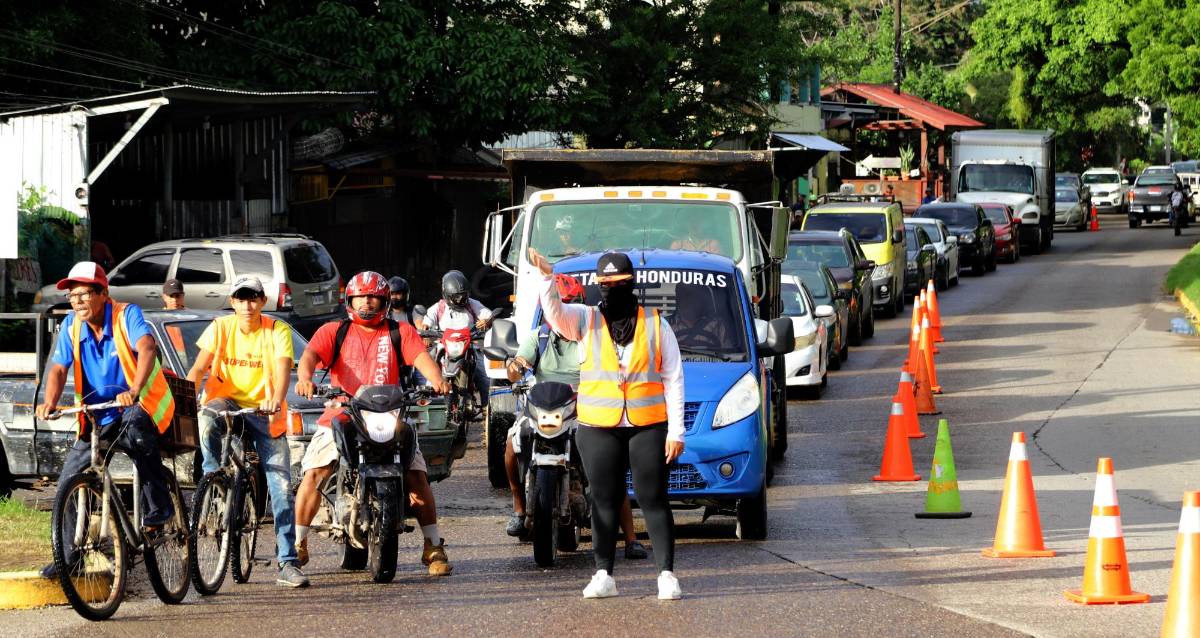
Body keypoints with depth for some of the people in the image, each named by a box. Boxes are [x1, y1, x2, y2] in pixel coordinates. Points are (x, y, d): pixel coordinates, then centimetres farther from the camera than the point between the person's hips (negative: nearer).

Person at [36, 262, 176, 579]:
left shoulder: (127, 315, -15)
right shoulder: (72, 325, -1)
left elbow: (146, 349, -32)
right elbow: (59, 368, -8)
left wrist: (134, 391, -49)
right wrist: (50, 401, -29)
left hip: (142, 406, -5)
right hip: (96, 420, 6)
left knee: (135, 425, -40)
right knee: (69, 482, -3)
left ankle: (158, 508, -28)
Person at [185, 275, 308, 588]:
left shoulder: (277, 331, -5)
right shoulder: (220, 327, 0)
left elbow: (283, 368, -20)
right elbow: (199, 367, -8)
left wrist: (276, 400, -41)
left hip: (264, 412, -1)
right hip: (226, 400, 1)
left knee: (282, 485, -9)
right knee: (207, 420, -37)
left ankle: (288, 563, -6)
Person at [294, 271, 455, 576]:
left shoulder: (400, 333, 12)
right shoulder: (333, 331, 11)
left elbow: (421, 357, -5)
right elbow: (310, 354, -6)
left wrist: (437, 380, -28)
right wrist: (304, 377, -30)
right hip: (341, 417, 0)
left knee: (417, 476, -13)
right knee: (313, 473, -18)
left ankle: (434, 547, -1)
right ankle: (297, 545, -8)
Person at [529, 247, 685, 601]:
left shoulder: (656, 325, 7)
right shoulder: (586, 320, 7)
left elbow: (673, 380, 6)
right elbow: (555, 312, -13)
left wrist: (675, 431, -1)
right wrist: (547, 277, -32)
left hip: (648, 426, -1)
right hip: (598, 427, 1)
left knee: (654, 501, -1)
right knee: (604, 503, 6)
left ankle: (667, 575, 0)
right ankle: (603, 575, 12)